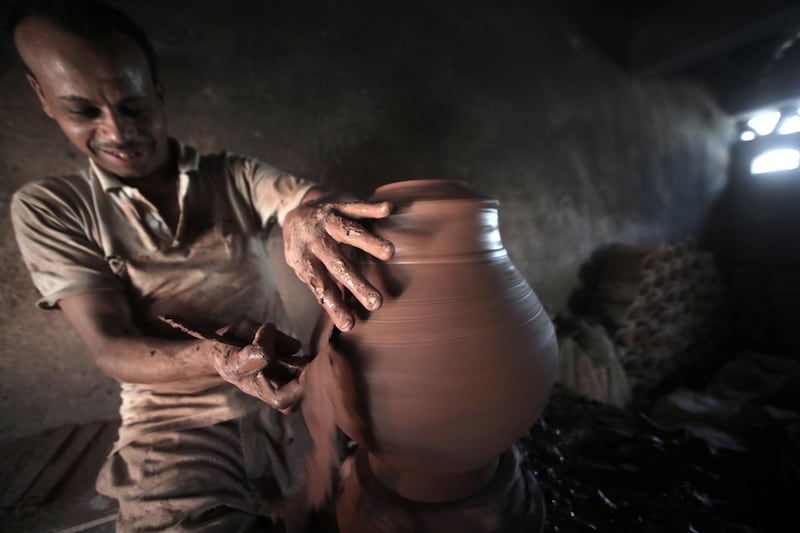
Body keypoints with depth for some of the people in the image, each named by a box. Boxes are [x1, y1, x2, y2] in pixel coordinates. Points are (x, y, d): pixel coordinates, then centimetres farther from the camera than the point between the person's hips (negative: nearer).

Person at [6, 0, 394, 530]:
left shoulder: (236, 177, 0)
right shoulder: (50, 209, 0)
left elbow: (306, 196, -18)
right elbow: (110, 349, -9)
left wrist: (308, 213, -43)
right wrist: (218, 359, -29)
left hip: (282, 385, 2)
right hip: (176, 415, 0)